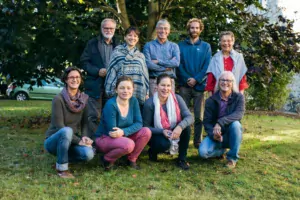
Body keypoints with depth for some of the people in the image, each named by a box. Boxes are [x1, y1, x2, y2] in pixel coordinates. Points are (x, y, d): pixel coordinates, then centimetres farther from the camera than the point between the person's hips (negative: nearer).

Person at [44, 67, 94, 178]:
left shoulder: (83, 99, -1)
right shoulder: (58, 99, -18)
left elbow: (85, 122, 2)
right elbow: (59, 126, -21)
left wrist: (85, 137, -18)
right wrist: (79, 141, -25)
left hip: (71, 141, 5)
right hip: (54, 140, -5)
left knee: (88, 154, -26)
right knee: (67, 131, -38)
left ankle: (63, 157, 7)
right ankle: (61, 168, -18)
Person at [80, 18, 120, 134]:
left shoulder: (118, 46, 16)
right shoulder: (92, 44, 8)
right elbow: (84, 61, 1)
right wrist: (97, 71, -12)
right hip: (95, 86, -2)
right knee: (94, 116, -3)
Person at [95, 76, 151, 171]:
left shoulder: (133, 101, -6)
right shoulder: (111, 105, -23)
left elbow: (139, 123, -11)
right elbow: (112, 132, -23)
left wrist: (124, 132, -28)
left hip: (123, 137, 6)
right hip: (104, 138, -6)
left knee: (146, 132, -15)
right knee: (129, 144, -34)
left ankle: (131, 159, 3)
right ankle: (107, 160, -5)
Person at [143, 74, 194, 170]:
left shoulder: (177, 99, -11)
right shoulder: (149, 103, -19)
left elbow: (190, 117, -20)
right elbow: (145, 127, -14)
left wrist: (180, 126, -40)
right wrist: (162, 131, -28)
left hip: (173, 132, 3)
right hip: (157, 134, -3)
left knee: (186, 126, -25)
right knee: (164, 144, -35)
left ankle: (182, 159, -10)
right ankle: (152, 151, 5)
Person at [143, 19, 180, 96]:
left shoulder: (174, 46, 12)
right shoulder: (148, 45, 7)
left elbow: (176, 62, -5)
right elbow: (148, 64, -6)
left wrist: (158, 61, -8)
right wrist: (166, 67, -5)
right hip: (153, 81, -1)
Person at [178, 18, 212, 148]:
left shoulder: (206, 46, 10)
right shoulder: (181, 46, 11)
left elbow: (207, 66, 0)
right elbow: (179, 64, 3)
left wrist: (196, 79, -12)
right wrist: (187, 78, -11)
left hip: (199, 85, 0)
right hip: (184, 85, 0)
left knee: (199, 116, 1)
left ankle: (198, 141, 9)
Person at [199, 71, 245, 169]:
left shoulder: (239, 97, -7)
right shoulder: (211, 100, -5)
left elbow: (239, 113, -26)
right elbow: (207, 121, -7)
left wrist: (220, 122, -39)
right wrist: (213, 134, -28)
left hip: (231, 135, -1)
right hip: (215, 135, 1)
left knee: (235, 124, -34)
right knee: (203, 152, -26)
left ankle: (232, 158, -14)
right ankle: (221, 151, 11)